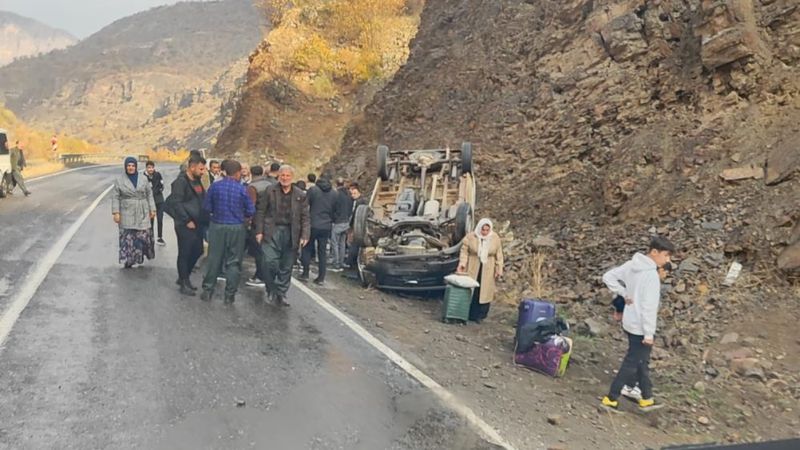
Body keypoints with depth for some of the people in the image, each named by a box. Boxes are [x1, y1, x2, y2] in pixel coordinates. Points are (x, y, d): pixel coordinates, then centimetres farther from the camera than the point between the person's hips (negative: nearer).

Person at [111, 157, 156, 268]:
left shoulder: (143, 179, 5)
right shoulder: (119, 179, 0)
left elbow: (149, 194, 9)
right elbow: (115, 197, -1)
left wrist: (152, 209, 5)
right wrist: (116, 212, -8)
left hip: (142, 213, 2)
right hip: (127, 213, -2)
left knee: (144, 235, 0)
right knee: (127, 237, -3)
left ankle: (141, 255, 20)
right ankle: (128, 260, 4)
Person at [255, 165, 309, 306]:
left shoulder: (300, 195, 6)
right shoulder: (270, 191, 3)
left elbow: (305, 218, 5)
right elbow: (261, 211, 4)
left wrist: (305, 235, -6)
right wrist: (259, 231, -4)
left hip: (291, 234, 2)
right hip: (272, 232, -1)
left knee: (286, 267, 6)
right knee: (270, 262, -10)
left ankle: (281, 294, 19)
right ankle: (271, 290, 12)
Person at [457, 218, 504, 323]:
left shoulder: (495, 239, -2)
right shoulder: (470, 237, -7)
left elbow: (499, 255, 3)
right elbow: (464, 251, -4)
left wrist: (499, 270, 1)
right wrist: (462, 263, -16)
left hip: (487, 271, 1)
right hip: (472, 268, -1)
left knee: (484, 292, 2)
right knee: (470, 291, 0)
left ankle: (479, 315, 12)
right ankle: (468, 314, 10)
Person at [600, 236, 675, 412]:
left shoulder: (632, 265, 1)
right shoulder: (651, 275, -23)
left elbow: (608, 277, 6)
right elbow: (649, 307, -24)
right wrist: (649, 333, -19)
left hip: (630, 323, 9)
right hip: (640, 327, -9)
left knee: (642, 361, 19)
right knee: (632, 363, 3)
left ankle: (646, 398, 32)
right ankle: (611, 398, 10)